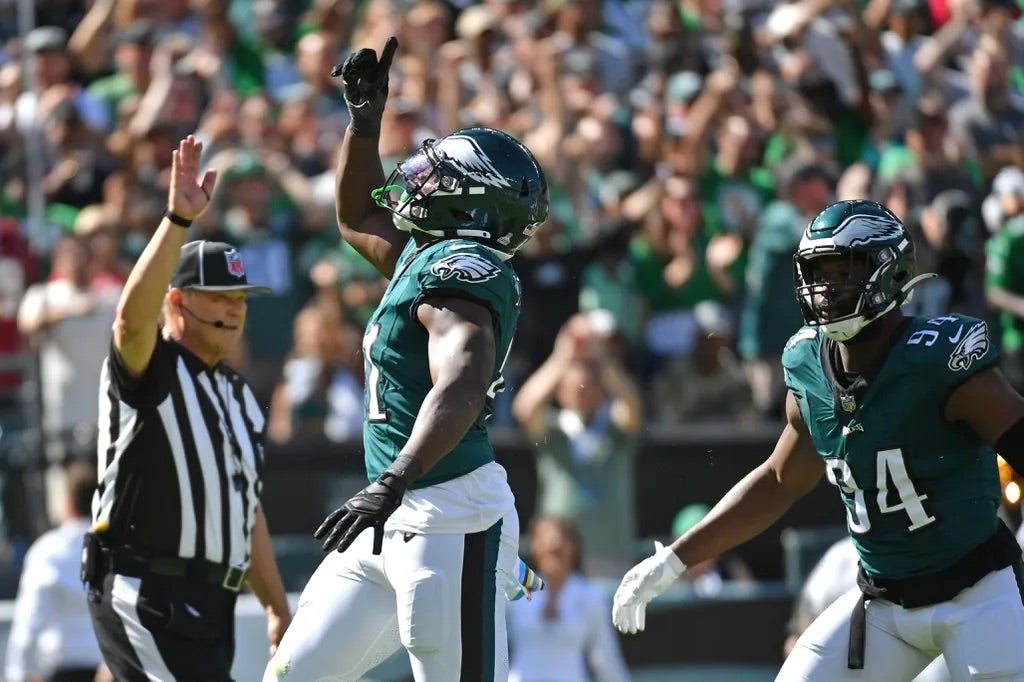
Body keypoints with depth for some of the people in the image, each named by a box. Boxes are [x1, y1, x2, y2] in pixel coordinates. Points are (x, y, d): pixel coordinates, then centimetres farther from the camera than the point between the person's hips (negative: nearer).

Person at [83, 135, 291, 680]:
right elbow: (133, 315, -30)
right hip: (145, 594, -9)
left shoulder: (239, 397, 20)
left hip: (207, 606, 9)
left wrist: (277, 607, 19)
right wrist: (177, 219, -39)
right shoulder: (150, 370, -6)